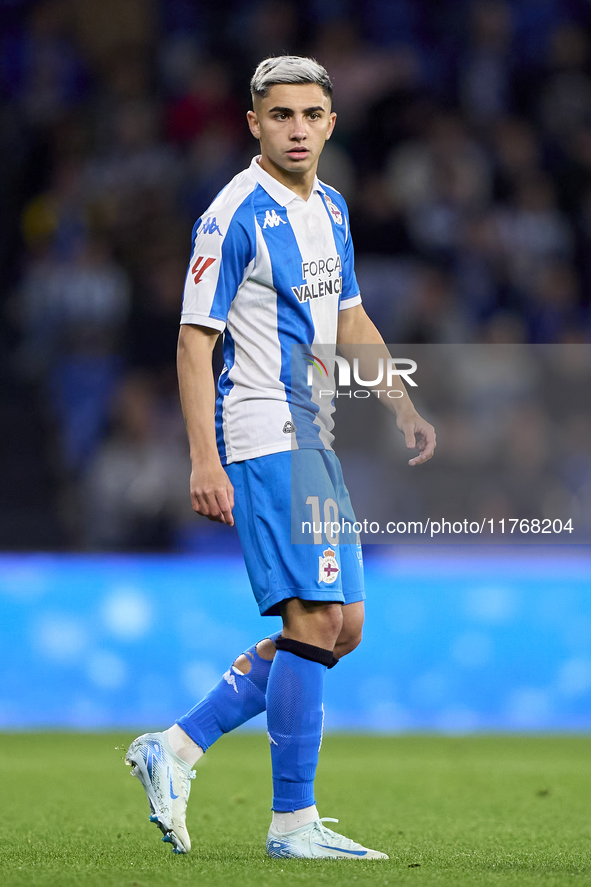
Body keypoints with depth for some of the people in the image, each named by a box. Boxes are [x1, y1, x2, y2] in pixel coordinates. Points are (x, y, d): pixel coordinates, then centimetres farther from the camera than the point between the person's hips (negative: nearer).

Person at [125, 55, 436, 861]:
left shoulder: (331, 209, 14)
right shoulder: (236, 214, -11)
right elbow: (194, 340, -13)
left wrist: (404, 407, 16)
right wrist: (204, 458, -20)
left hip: (316, 440, 9)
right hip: (264, 438, -9)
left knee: (342, 627, 8)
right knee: (315, 620, -12)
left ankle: (177, 747, 13)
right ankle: (293, 823, -5)